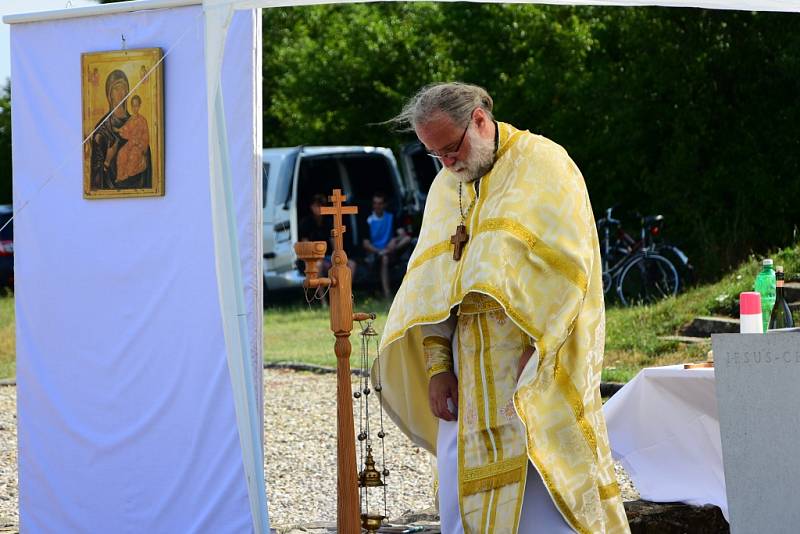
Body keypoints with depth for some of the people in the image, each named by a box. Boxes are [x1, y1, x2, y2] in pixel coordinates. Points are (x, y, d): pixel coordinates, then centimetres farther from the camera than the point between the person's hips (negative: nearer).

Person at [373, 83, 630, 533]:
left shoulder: (542, 163, -3)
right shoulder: (446, 187, 16)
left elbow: (565, 265, -12)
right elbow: (431, 285, 14)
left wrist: (533, 351, -19)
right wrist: (438, 366, 2)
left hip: (537, 370, -6)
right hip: (472, 373, 6)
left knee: (541, 496, -10)